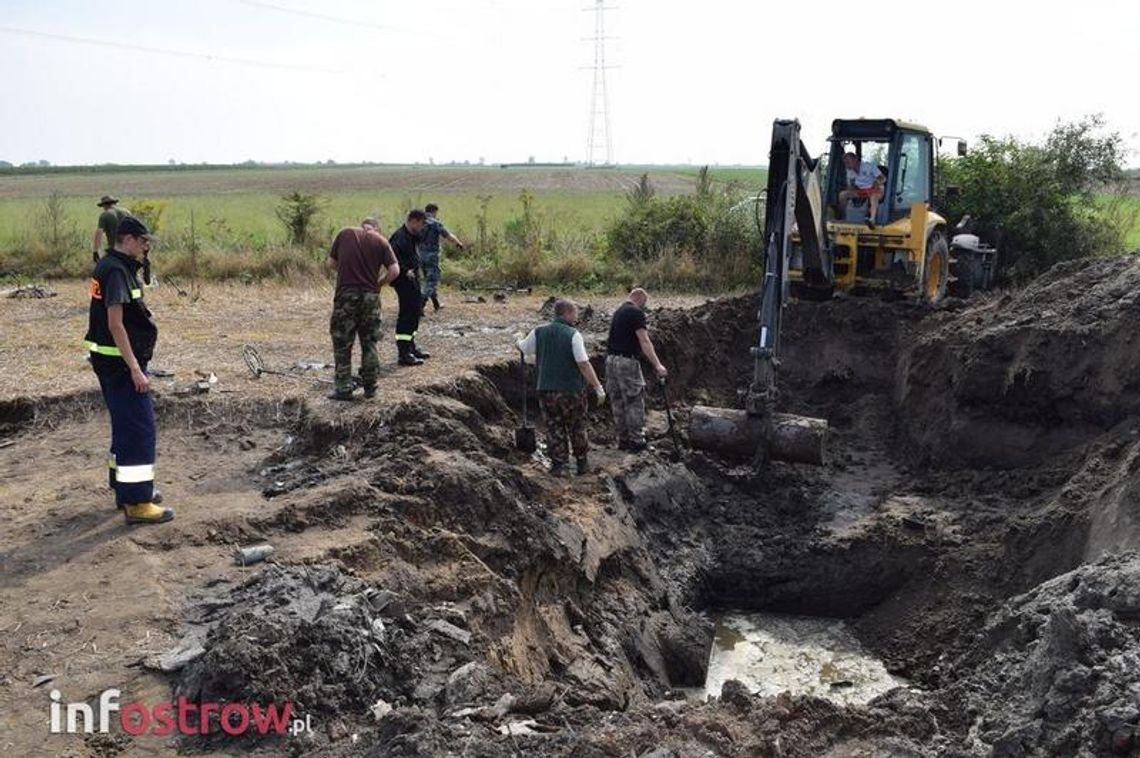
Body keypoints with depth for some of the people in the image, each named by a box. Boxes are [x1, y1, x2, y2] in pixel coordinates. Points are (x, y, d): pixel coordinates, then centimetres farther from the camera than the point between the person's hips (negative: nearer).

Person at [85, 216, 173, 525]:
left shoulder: (109, 266, 12)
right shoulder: (116, 271, -18)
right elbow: (115, 324, -23)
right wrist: (135, 369, -23)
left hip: (110, 360, 11)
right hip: (120, 362, -11)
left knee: (126, 426, 20)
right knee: (139, 429, -7)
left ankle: (126, 489, 31)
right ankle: (137, 503, -3)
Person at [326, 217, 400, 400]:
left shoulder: (344, 233, 4)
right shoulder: (381, 241, 4)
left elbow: (331, 264, 8)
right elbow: (394, 270, -5)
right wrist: (378, 283, 9)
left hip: (346, 294, -1)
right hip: (370, 296, 1)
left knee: (342, 344, 7)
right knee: (369, 344, 13)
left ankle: (343, 389, 8)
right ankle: (370, 387, 17)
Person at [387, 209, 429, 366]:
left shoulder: (411, 236, 13)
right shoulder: (400, 237, -18)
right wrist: (405, 271, -27)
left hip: (411, 278, 10)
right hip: (403, 281, -10)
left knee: (415, 311, 18)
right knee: (407, 313, -9)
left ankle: (410, 347, 30)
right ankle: (404, 354, -7)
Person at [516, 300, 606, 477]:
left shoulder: (538, 332, 0)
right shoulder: (573, 335, -14)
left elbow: (524, 348, 18)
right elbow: (584, 364, -19)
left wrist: (519, 342, 42)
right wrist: (598, 388, -14)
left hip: (546, 390, 3)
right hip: (572, 389, -3)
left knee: (554, 429, 11)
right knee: (577, 428, 13)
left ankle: (558, 464, 11)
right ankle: (582, 462, 24)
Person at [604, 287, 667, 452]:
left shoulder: (619, 311, 18)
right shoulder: (636, 312, -9)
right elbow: (644, 342, -17)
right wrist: (657, 365, -19)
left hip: (611, 359, 8)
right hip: (627, 361, -8)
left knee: (618, 402, 11)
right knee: (635, 402, -1)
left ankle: (623, 440, 17)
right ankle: (636, 441, 0)